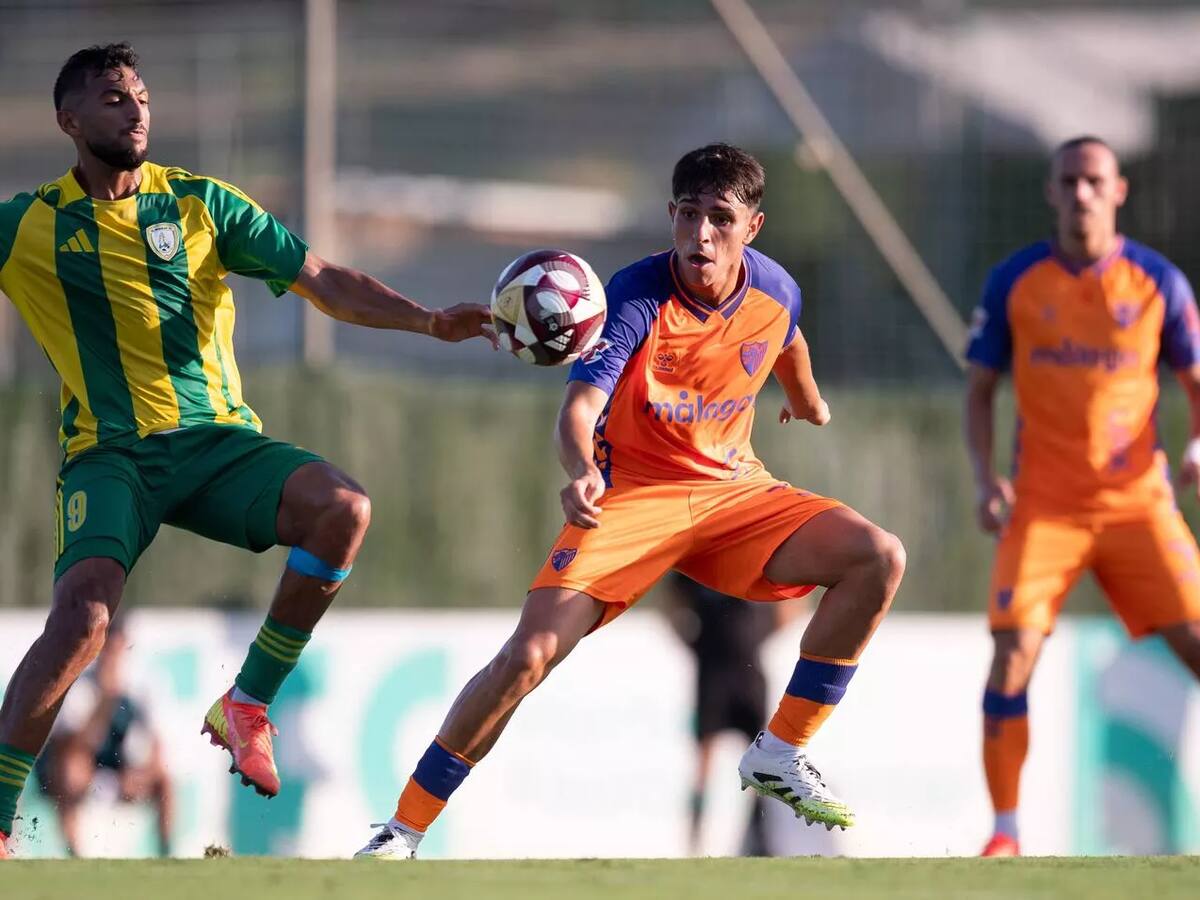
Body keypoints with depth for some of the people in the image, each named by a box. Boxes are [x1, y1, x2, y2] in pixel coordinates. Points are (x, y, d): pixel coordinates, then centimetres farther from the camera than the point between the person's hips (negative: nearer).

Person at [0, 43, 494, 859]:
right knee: (82, 614, -29)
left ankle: (248, 704, -8)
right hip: (112, 454, -3)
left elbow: (325, 282, 6)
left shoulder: (201, 204, 9)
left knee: (343, 508, -25)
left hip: (219, 441, 3)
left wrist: (429, 321, -6)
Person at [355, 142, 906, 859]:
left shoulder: (775, 291, -7)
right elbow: (580, 405, -34)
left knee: (879, 559, -15)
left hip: (733, 488, 5)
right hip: (632, 494, -4)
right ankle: (403, 832, -8)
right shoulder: (636, 296, -22)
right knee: (529, 655, -21)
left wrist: (809, 400, 41)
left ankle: (780, 758, -2)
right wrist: (582, 471, -57)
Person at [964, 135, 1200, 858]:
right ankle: (1006, 832, -3)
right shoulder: (1014, 282, 1)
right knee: (1013, 654, -14)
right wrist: (985, 475, -7)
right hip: (1044, 505, 0)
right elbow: (981, 390, 9)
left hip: (1138, 499, 0)